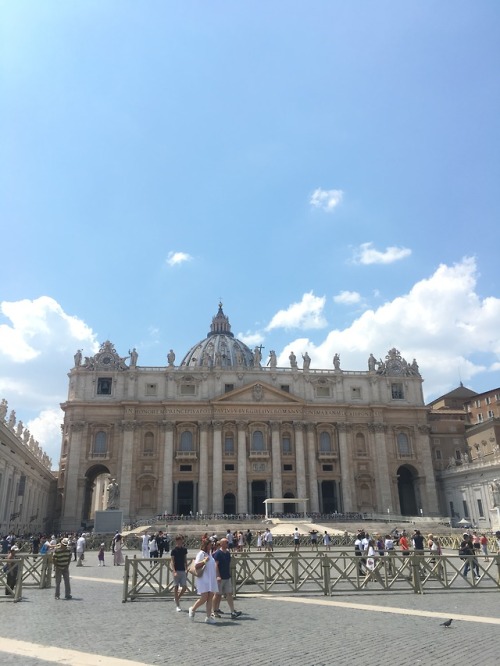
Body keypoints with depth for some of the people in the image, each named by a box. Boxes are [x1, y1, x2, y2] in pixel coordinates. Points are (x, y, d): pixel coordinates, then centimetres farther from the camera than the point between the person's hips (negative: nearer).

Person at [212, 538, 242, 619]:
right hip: (220, 578, -7)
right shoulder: (217, 553, -12)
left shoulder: (228, 553, 10)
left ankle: (233, 612, -2)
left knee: (229, 594, 1)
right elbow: (216, 565, -17)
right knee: (218, 594, 5)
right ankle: (214, 611, 20)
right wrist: (218, 576, -24)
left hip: (227, 577, 7)